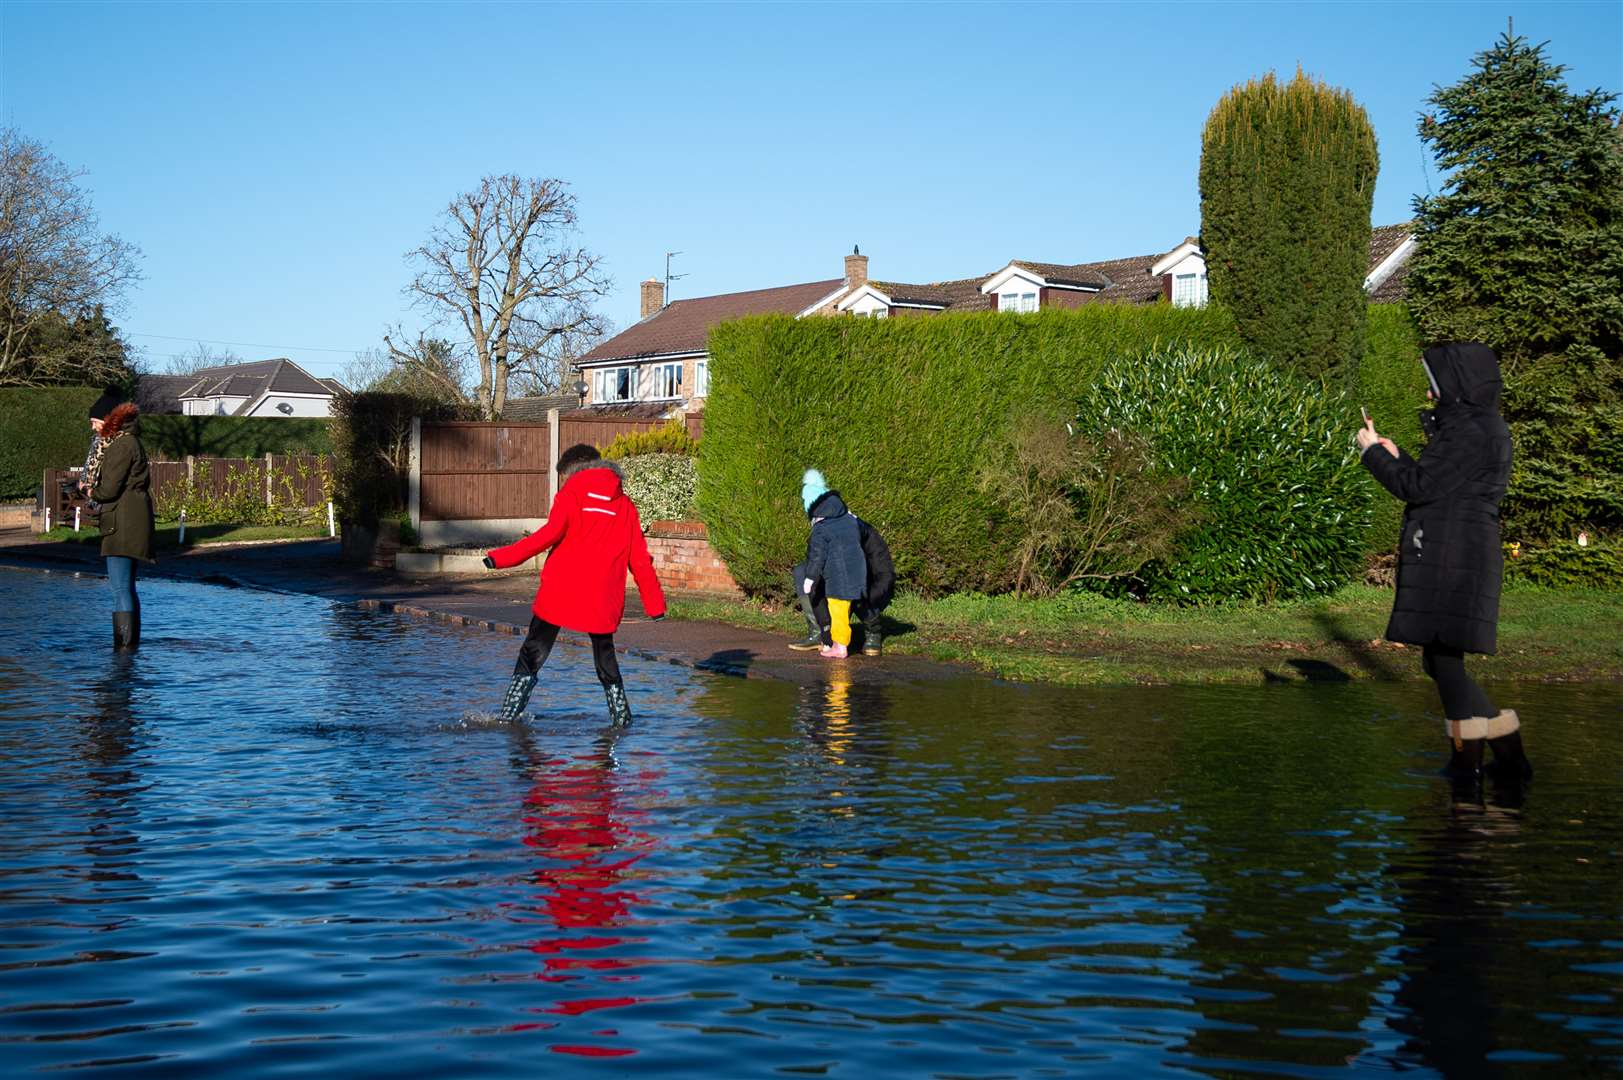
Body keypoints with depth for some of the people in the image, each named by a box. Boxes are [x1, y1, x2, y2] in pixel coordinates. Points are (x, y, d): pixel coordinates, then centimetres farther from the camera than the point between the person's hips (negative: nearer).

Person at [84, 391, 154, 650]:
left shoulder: (122, 446, -14)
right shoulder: (127, 442, 17)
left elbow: (109, 489, -17)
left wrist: (89, 492, 3)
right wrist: (93, 491, 4)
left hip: (123, 525, -11)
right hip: (126, 524, 11)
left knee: (120, 587, -11)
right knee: (126, 586, 17)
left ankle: (124, 644, -11)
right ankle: (132, 641, 24)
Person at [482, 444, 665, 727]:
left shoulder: (572, 494, 1)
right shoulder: (625, 504, 13)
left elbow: (550, 534, -14)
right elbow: (640, 560, 12)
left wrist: (502, 557, -15)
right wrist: (655, 603, 16)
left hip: (560, 595, -3)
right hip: (602, 600, 3)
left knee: (532, 656, 5)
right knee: (606, 659, 20)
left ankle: (508, 716, -1)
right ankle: (622, 718, 16)